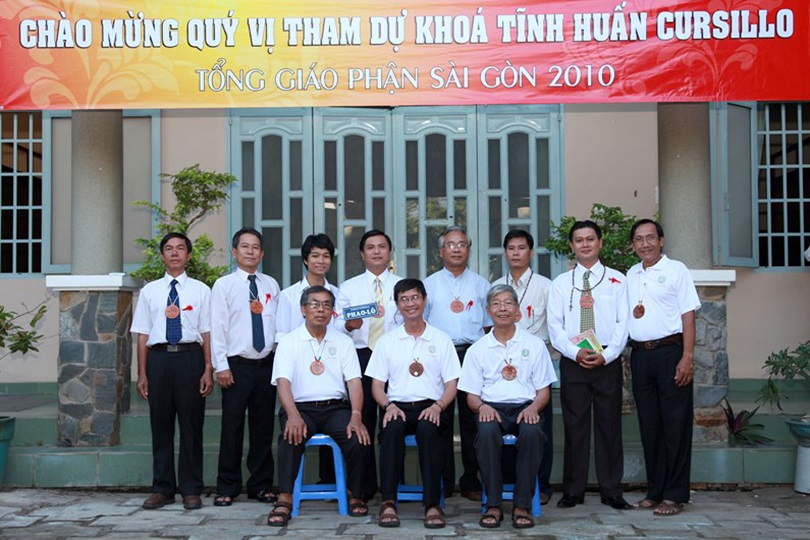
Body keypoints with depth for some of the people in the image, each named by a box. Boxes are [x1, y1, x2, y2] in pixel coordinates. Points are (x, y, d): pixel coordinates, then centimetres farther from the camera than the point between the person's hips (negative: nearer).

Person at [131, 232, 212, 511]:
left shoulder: (200, 290, 7)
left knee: (191, 425, 2)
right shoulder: (149, 291, 12)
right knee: (160, 425, 7)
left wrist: (208, 370, -4)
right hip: (159, 357, 2)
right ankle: (162, 488, 17)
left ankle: (191, 490, 11)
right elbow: (143, 334, 10)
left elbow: (207, 332, 3)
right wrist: (142, 373, 4)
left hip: (190, 356, -2)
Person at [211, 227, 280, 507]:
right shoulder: (224, 285, 0)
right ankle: (227, 487, 12)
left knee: (263, 426, 9)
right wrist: (221, 366, -9)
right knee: (232, 427, 0)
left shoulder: (271, 285, 10)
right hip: (237, 365, -3)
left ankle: (261, 485, 20)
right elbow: (217, 327, -3)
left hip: (266, 364, 3)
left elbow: (278, 324, 10)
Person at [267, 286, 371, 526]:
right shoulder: (289, 342, 5)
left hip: (336, 407, 2)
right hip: (301, 408, -2)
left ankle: (355, 495, -2)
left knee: (359, 439, -25)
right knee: (292, 436, -34)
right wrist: (293, 416, -27)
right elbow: (283, 382, -8)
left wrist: (356, 416, -16)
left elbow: (354, 381, 3)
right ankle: (284, 500, -26)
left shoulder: (343, 342, 12)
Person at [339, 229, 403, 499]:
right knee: (362, 421, -3)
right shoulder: (348, 287, 13)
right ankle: (364, 485, 7)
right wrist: (349, 324, -15)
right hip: (361, 357, 0)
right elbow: (337, 328, 6)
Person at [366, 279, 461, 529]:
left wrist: (438, 406, -11)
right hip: (398, 406, 1)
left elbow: (451, 385, 9)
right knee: (393, 427, -34)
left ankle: (432, 504, -34)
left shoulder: (441, 340, 14)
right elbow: (377, 384, 11)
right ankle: (388, 501, -33)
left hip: (431, 407, -1)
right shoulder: (386, 341, 16)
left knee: (428, 428, -35)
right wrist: (388, 406, -10)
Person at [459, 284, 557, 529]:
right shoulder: (477, 349, 14)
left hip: (525, 407, 0)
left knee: (532, 432, -35)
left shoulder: (534, 344, 13)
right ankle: (493, 505, -26)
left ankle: (522, 506, -25)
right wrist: (482, 406, -13)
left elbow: (544, 390, 10)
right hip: (492, 408, 0)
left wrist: (533, 407, -11)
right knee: (487, 431, -35)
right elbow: (471, 395, 11)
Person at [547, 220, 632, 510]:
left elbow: (623, 323, 1)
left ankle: (612, 491, 12)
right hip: (573, 362, 1)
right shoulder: (560, 283, 9)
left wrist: (606, 355, -12)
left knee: (609, 424, 3)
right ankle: (573, 491, 11)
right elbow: (555, 326, 3)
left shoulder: (616, 280, 8)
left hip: (608, 361, 0)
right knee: (574, 425, 3)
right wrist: (576, 352, -12)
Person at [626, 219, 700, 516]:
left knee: (675, 424, -3)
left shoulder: (676, 270, 0)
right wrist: (632, 312, -4)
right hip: (640, 354, 5)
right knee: (649, 425, 9)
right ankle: (655, 491, 17)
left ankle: (674, 495, 3)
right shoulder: (630, 276, 15)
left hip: (670, 351, -5)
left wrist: (687, 357, -13)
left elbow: (688, 314, -5)